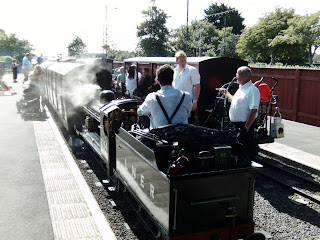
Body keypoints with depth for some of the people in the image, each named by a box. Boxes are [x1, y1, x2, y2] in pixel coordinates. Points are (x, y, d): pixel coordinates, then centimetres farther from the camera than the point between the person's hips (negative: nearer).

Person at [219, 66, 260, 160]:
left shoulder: (252, 90, -15)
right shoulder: (241, 88, 15)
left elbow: (254, 110, -22)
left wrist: (246, 127, -24)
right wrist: (226, 93, 29)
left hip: (244, 125, -10)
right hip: (235, 124, 10)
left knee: (247, 150, -4)